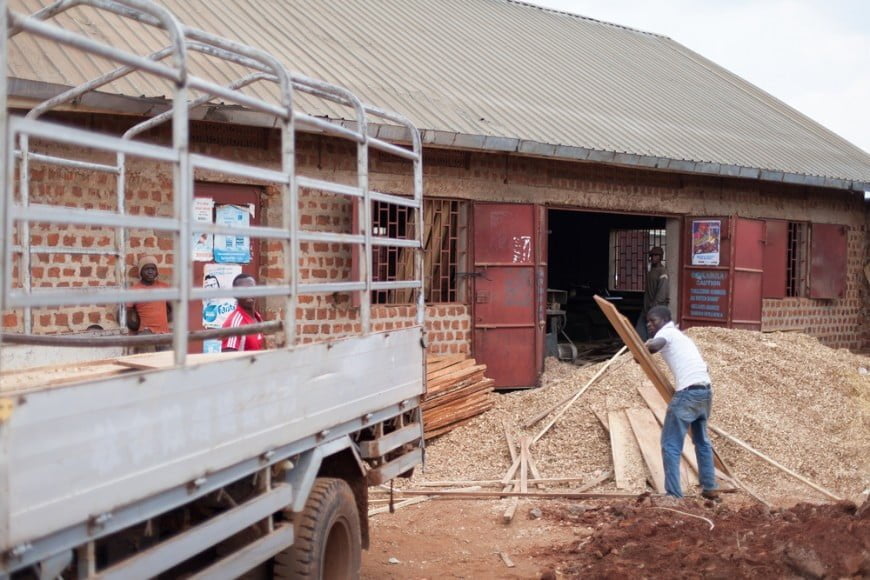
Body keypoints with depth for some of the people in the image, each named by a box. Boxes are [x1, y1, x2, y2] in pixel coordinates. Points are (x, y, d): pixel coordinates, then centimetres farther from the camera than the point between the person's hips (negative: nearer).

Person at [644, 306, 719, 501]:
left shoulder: (666, 332, 0)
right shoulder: (680, 336, 26)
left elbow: (653, 346, -22)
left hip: (689, 392, -9)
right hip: (705, 390, 9)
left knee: (670, 445, -3)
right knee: (702, 441, 25)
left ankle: (673, 494, -5)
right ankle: (710, 488, 32)